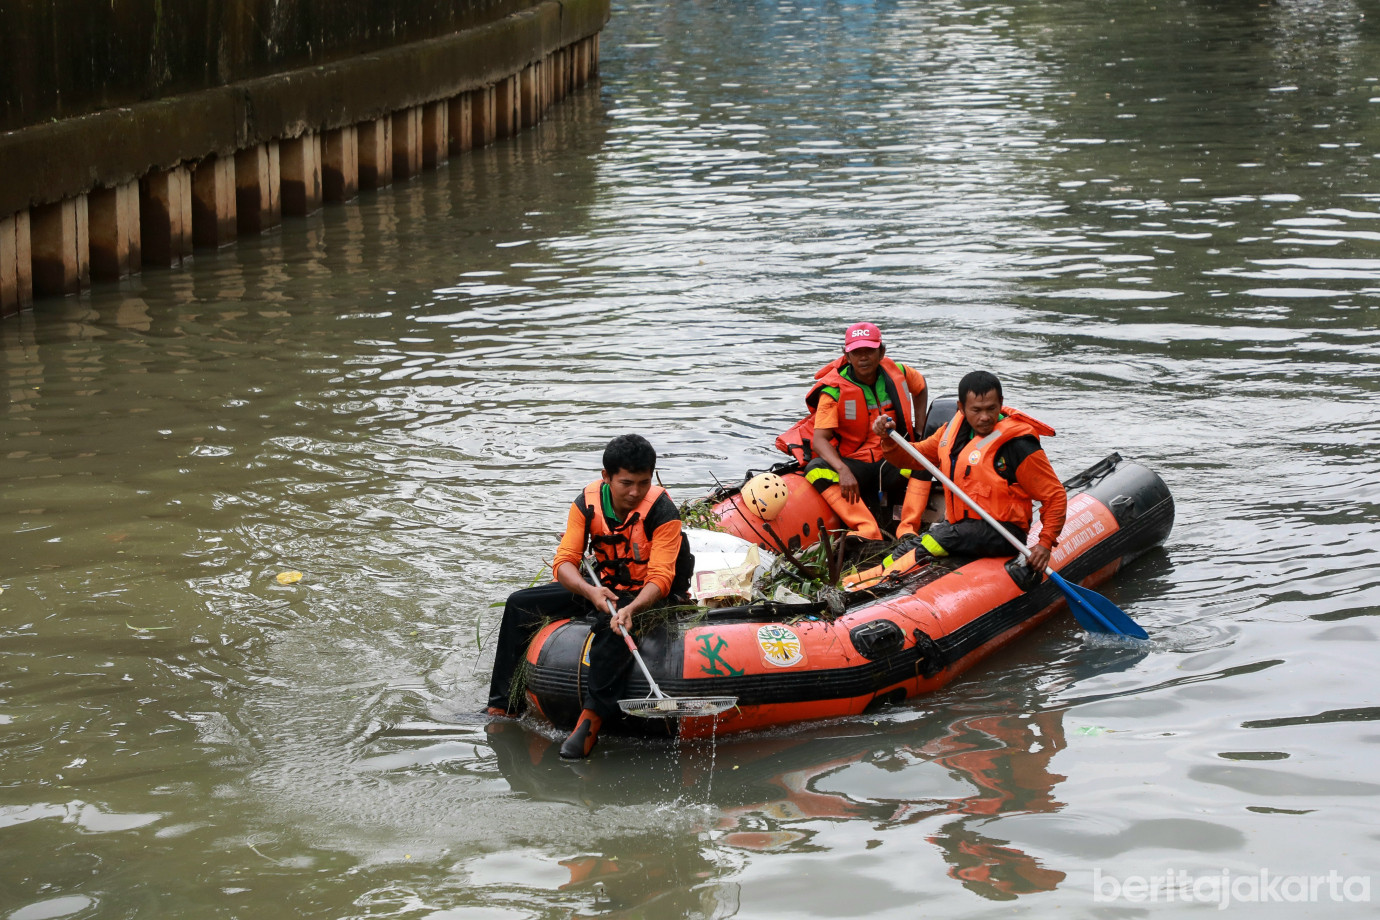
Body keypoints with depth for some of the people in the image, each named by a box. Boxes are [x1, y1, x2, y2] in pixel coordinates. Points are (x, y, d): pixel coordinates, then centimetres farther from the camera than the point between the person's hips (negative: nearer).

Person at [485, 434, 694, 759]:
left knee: (612, 623, -40)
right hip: (602, 588, 6)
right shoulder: (588, 503, -10)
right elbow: (564, 562, -15)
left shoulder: (662, 511, -23)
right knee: (520, 605, -1)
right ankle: (502, 707, 4)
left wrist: (630, 608, -47)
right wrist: (591, 592, -36)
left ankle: (591, 719, -42)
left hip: (650, 596, -6)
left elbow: (660, 579, -28)